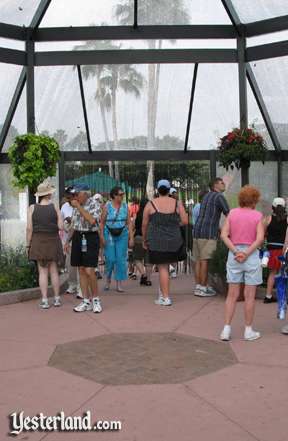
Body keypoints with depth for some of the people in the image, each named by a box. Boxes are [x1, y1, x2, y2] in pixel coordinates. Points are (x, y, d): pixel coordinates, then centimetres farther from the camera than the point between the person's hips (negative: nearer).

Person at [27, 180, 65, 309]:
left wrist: (28, 245, -1)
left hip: (38, 242, 0)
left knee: (43, 271, 4)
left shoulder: (32, 208, -5)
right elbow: (61, 227, -8)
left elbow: (29, 228, -8)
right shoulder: (55, 207, -5)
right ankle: (57, 299, 15)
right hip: (53, 241, 0)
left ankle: (45, 301, 3)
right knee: (54, 271, 10)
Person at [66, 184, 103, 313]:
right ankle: (86, 301, 12)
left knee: (89, 271, -11)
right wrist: (68, 241, 17)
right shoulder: (76, 206, 12)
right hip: (78, 237, 6)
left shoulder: (94, 204, -9)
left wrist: (79, 207, -20)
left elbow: (91, 220, -25)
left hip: (90, 237, -6)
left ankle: (95, 299, 6)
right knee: (81, 270, 5)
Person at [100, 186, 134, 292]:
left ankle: (119, 283, 7)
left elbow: (129, 223, 5)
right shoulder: (107, 206, -1)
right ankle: (108, 279, 24)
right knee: (110, 259, -2)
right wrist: (102, 236, -8)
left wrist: (131, 237, 0)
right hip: (109, 235, -2)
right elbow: (102, 222, 0)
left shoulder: (125, 206, 5)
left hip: (122, 235, 2)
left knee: (121, 259, -2)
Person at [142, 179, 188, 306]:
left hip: (156, 241, -2)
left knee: (163, 268, 0)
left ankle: (165, 298, 1)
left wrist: (144, 240, 12)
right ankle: (162, 292, 23)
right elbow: (185, 221, -2)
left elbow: (144, 224, 0)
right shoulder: (177, 204, 0)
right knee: (166, 265, 19)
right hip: (174, 241, 2)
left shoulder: (150, 204, -3)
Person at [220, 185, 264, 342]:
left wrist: (236, 252, -10)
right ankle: (248, 331, 13)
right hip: (252, 256, -3)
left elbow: (224, 235, -6)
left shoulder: (232, 213, 3)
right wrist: (246, 254, -13)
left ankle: (226, 329, 5)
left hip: (234, 255, 3)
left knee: (232, 294, 8)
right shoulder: (257, 215, -4)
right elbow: (260, 238, -15)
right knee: (250, 295, 6)